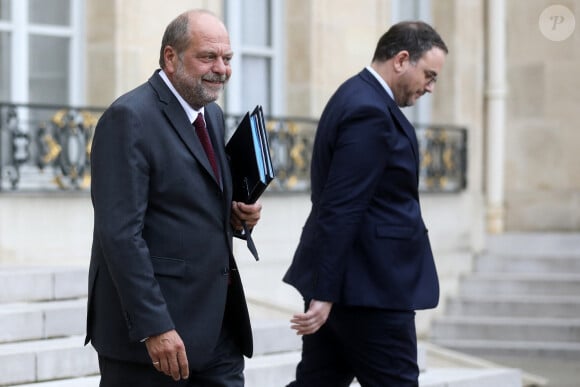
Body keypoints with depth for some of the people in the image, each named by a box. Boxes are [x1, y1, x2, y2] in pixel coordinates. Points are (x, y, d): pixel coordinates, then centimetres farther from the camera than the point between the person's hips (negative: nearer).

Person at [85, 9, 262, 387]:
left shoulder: (213, 116, 14)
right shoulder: (129, 118, -13)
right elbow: (120, 233, -19)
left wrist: (237, 215, 4)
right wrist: (153, 327, -23)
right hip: (150, 327, -8)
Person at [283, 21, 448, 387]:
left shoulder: (358, 97, 14)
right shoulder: (371, 111, -18)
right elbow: (341, 211, -23)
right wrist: (325, 295, -24)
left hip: (345, 278, 10)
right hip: (370, 286, -10)